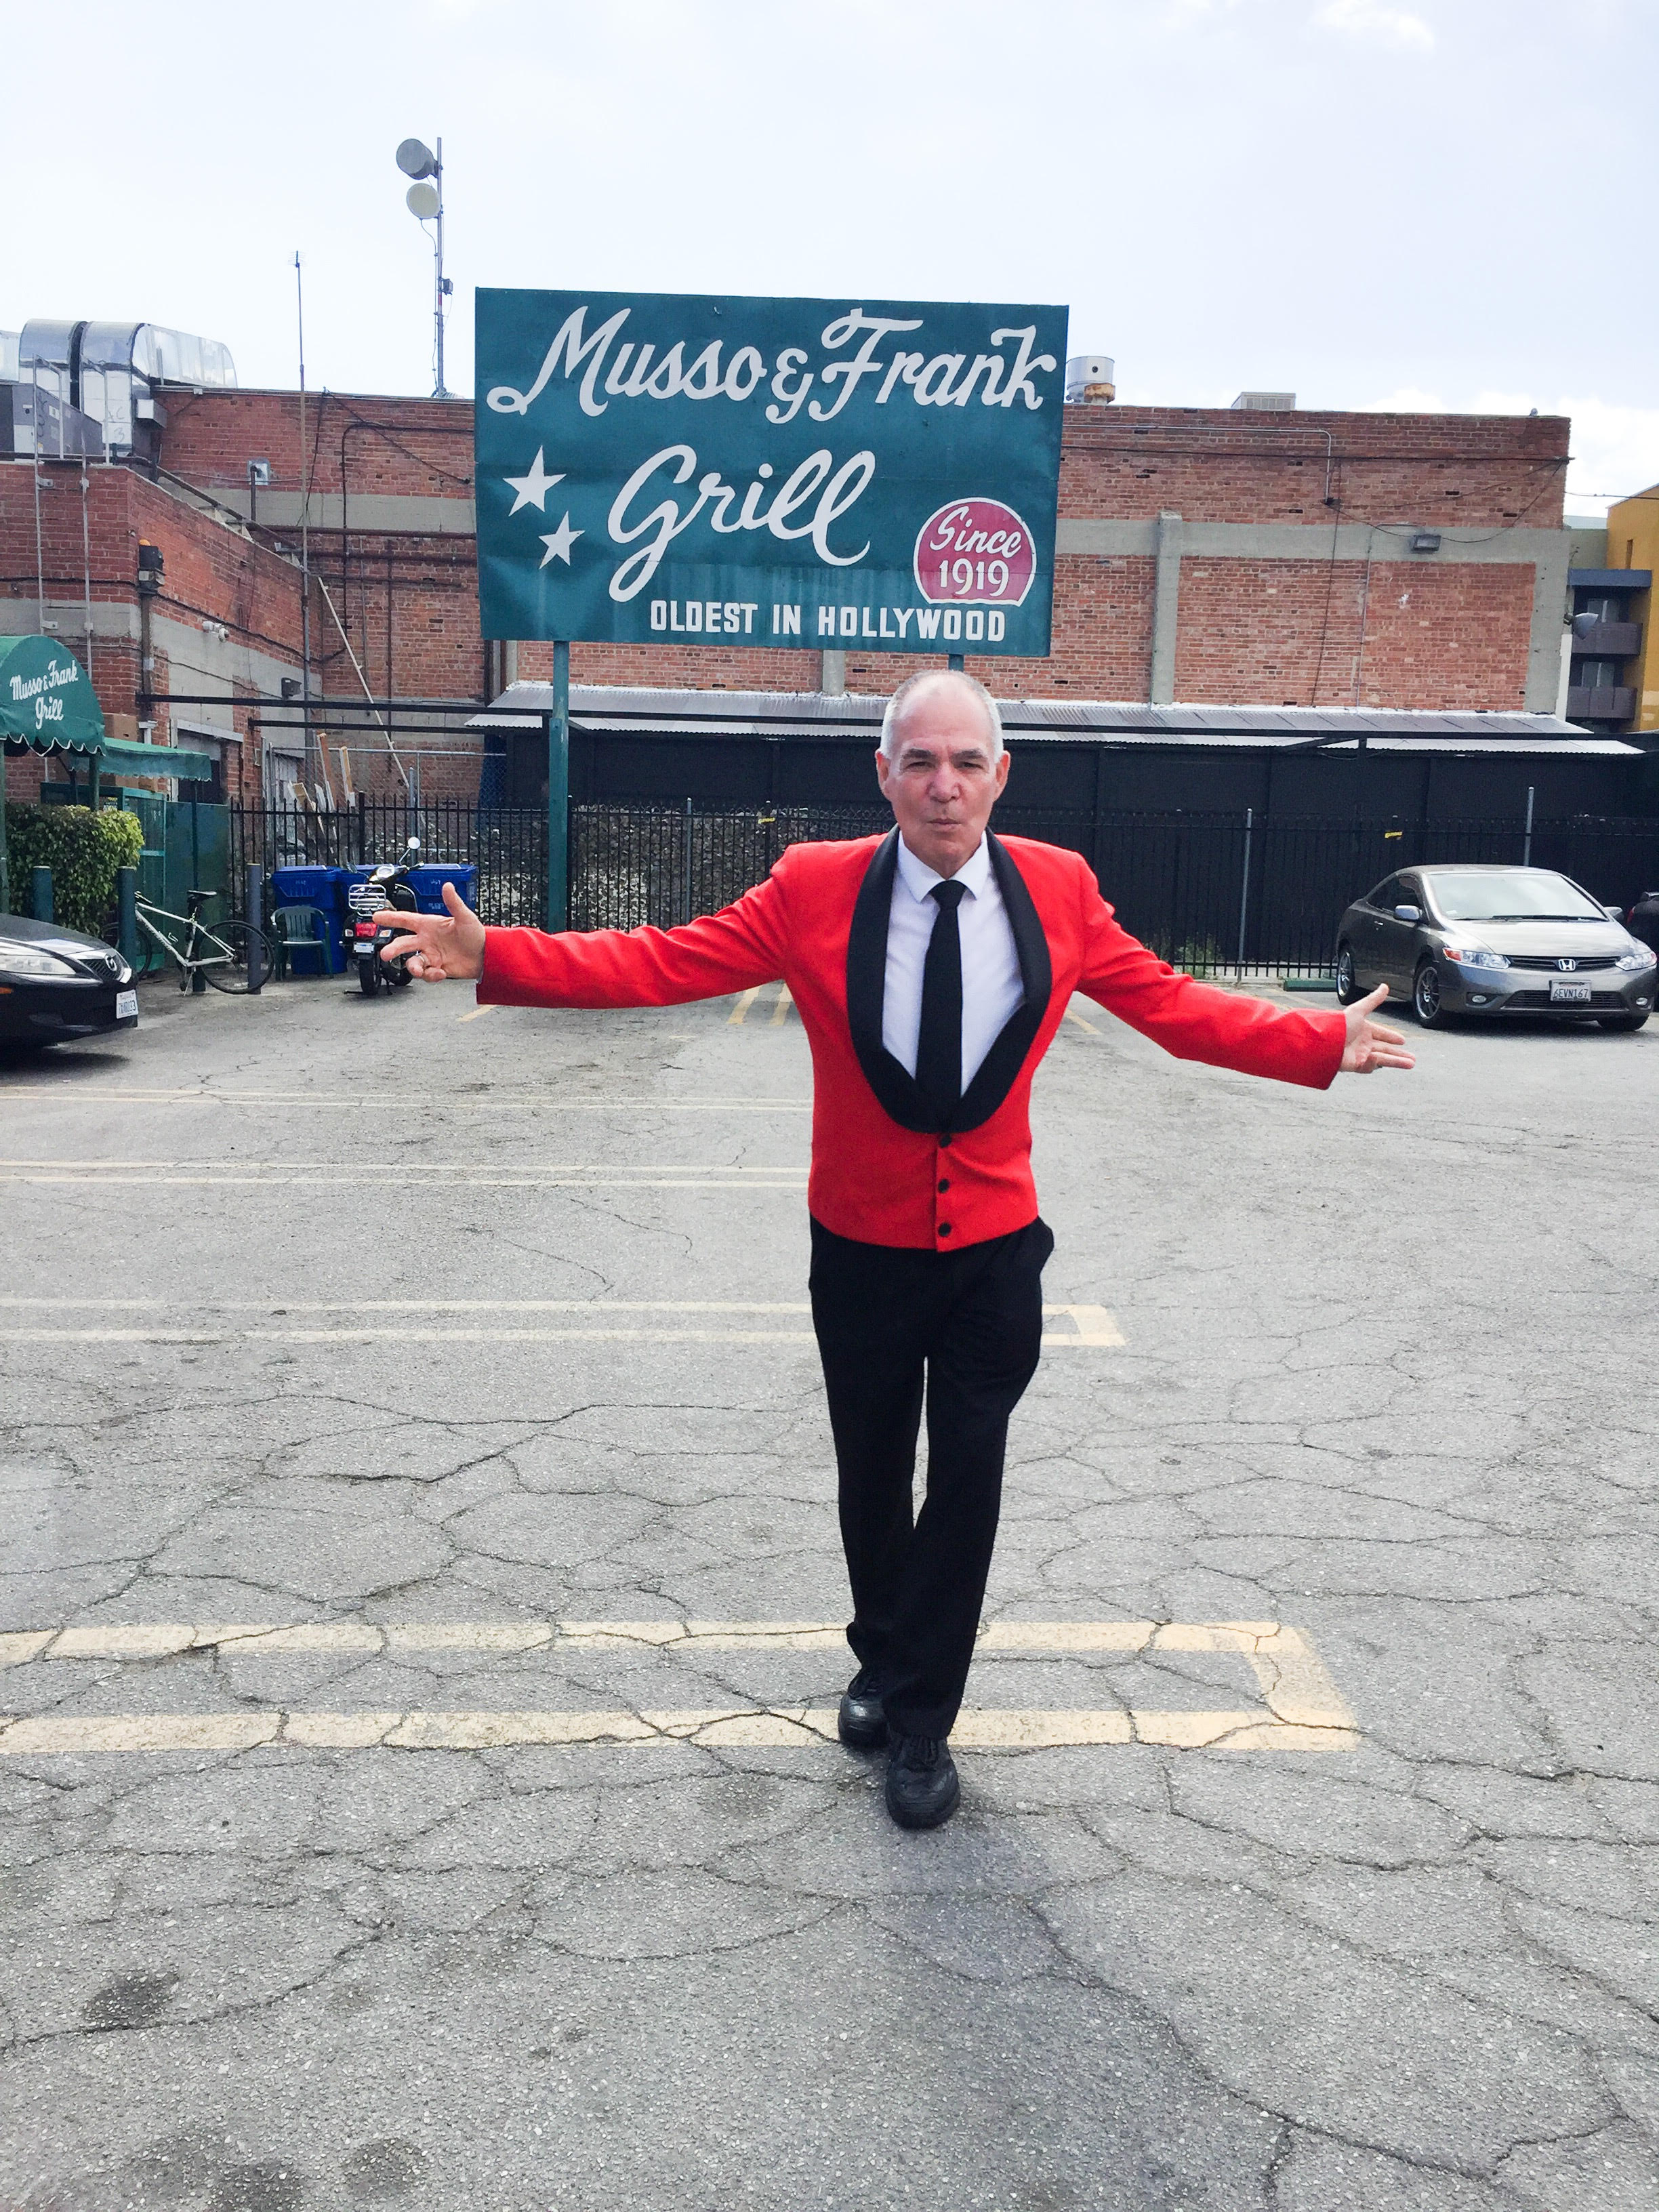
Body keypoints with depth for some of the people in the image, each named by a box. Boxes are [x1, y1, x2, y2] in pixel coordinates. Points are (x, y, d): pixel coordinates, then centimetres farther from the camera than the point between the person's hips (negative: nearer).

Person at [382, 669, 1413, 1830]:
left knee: (968, 1481, 4)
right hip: (862, 1250, 0)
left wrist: (1324, 1042, -6)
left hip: (996, 1249, 0)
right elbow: (664, 963, -13)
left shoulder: (1059, 889, -7)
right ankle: (885, 1662, 45)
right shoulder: (815, 888, -11)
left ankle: (919, 1722, 25)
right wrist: (495, 956, -22)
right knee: (874, 1474, 16)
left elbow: (1175, 1004, -1)